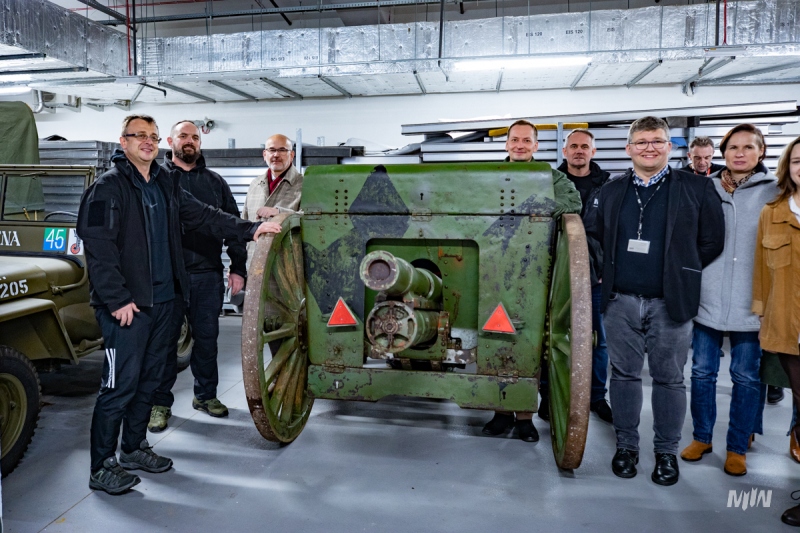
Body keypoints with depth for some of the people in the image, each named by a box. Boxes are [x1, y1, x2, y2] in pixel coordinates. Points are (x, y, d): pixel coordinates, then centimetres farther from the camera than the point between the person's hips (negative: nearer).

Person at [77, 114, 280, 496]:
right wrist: (117, 300, -19)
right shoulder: (108, 187, -8)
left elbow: (204, 216, 12)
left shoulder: (165, 185, 14)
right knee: (120, 385, -3)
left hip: (161, 299, 7)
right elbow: (98, 247, -15)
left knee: (149, 379, 15)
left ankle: (134, 448, 31)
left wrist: (249, 230, 2)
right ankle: (103, 467, 10)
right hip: (126, 305, -7)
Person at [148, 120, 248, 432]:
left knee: (207, 337, 11)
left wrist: (238, 268, 5)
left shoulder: (215, 182, 13)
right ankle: (160, 403, 19)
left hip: (208, 274, 3)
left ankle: (206, 394, 28)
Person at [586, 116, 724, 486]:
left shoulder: (696, 188, 1)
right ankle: (626, 445, 24)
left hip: (670, 303, -2)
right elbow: (595, 237, 15)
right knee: (624, 374, 10)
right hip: (620, 300, 2)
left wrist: (681, 275, 1)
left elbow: (712, 240, 1)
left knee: (669, 378, 7)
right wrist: (607, 271, 4)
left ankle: (666, 452, 23)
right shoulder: (611, 191, 10)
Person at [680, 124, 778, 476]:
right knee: (702, 372, 11)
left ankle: (737, 447, 25)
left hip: (750, 306, -1)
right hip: (706, 301, 2)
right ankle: (701, 436, 29)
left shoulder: (774, 192, 0)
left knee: (746, 378, 9)